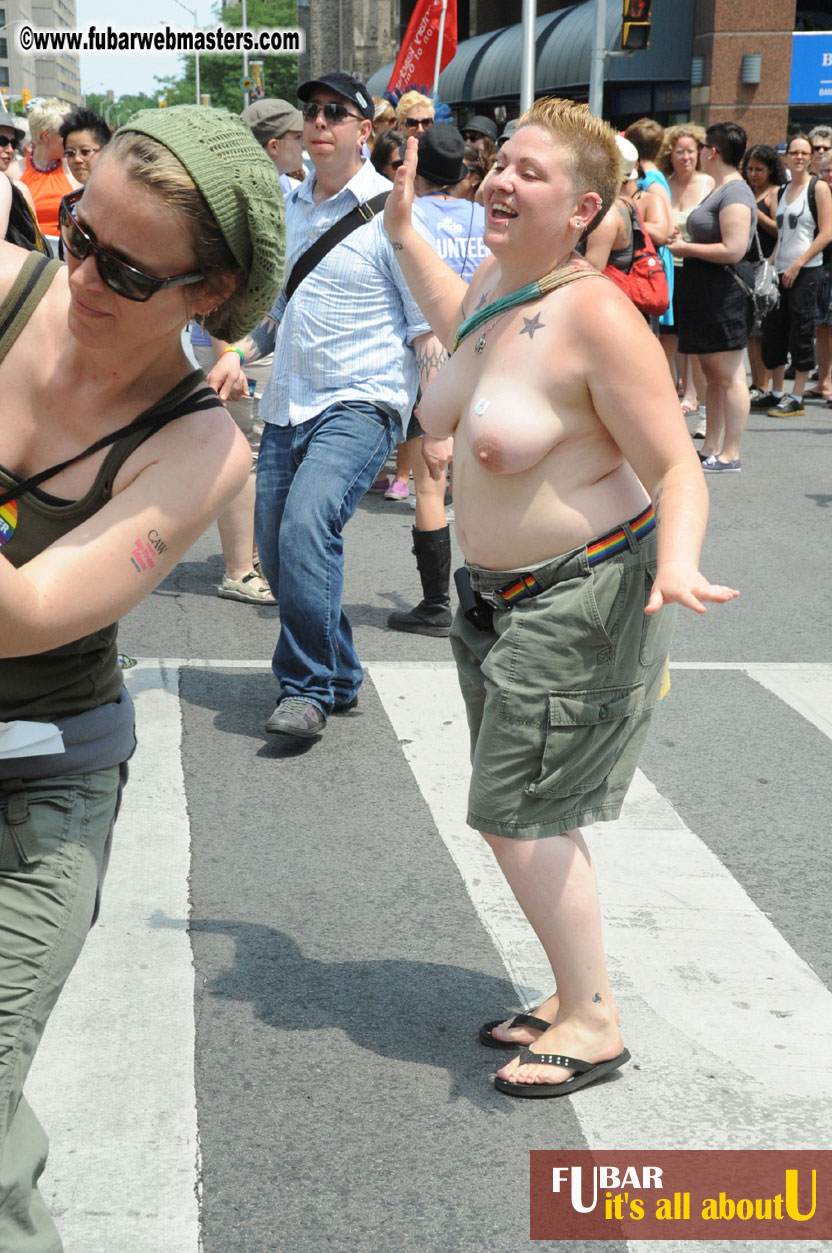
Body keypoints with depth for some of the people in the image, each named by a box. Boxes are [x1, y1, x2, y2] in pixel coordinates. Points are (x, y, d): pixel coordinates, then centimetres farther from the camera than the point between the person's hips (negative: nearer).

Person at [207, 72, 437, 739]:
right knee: (277, 551, 6)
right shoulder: (291, 205, 14)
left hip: (362, 403, -7)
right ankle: (339, 674, 27)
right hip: (289, 403, 7)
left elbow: (427, 322, -5)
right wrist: (242, 353, 13)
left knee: (307, 525, -26)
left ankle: (311, 688, -11)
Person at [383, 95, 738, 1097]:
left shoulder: (598, 318, -22)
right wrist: (402, 232, 28)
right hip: (501, 593, 9)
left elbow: (676, 470, -21)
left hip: (583, 596, -9)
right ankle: (573, 995, 33)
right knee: (525, 814, 15)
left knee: (517, 814, -5)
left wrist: (676, 565, -39)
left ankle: (595, 1024, 14)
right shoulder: (496, 283, 3)